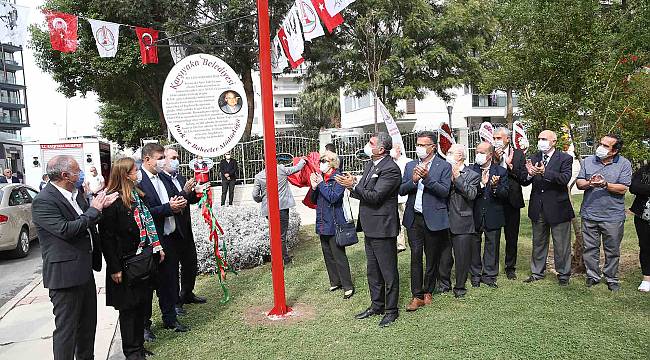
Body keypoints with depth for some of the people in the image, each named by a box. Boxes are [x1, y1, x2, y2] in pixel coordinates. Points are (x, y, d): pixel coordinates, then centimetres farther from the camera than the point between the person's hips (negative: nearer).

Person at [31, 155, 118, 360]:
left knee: (88, 323, 21)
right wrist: (93, 210, -16)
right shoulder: (43, 201, -17)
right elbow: (66, 230, -25)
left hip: (84, 270, 9)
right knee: (66, 328, 3)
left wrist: (101, 206, 2)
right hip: (65, 274, -9)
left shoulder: (74, 194, 9)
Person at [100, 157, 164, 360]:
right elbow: (107, 237, -17)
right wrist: (114, 268, -16)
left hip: (144, 260, 8)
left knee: (142, 305, 16)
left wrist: (157, 248, 11)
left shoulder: (138, 195, 9)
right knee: (128, 308, 7)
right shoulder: (112, 201, -16)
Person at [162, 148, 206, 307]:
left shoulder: (181, 178, 9)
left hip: (185, 229, 8)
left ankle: (187, 295, 37)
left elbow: (190, 200, 15)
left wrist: (197, 192, -3)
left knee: (191, 263, 19)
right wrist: (185, 192, -29)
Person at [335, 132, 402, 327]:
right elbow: (363, 191, 10)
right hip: (370, 227, 9)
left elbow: (375, 196, -23)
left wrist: (353, 186, -24)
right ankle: (377, 305, 33)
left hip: (383, 227, -9)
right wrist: (353, 185, -10)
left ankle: (391, 310, 19)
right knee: (373, 270, 19)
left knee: (388, 271, 5)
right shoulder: (370, 164, 11)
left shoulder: (390, 169, -18)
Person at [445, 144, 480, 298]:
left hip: (462, 223, -3)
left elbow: (471, 194, -16)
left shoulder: (473, 175, 0)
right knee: (444, 256, 11)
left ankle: (460, 286, 20)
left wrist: (457, 178, -16)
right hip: (445, 222, 3)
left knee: (462, 257, 4)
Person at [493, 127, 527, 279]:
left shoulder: (518, 154, 4)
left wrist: (510, 165, -13)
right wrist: (495, 160, -15)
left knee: (512, 237, 10)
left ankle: (510, 267, 24)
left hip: (512, 200, 1)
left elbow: (524, 178, -2)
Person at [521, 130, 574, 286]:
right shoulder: (534, 158, 5)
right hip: (537, 209, 4)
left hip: (558, 208, -4)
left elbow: (565, 179, -22)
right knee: (538, 243, 16)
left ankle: (563, 274, 24)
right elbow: (524, 182, -2)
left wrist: (545, 173, -35)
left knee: (561, 245, 8)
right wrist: (529, 174, -24)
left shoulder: (565, 158, -6)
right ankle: (537, 272, 30)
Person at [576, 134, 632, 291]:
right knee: (589, 248, 9)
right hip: (589, 214, 2)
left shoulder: (624, 164, -2)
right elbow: (579, 183, 2)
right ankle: (593, 276, 23)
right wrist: (589, 183, -18)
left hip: (613, 216, -2)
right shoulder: (588, 161, 5)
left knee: (612, 251, 10)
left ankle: (612, 279, 24)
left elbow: (623, 189, -9)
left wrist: (605, 185, -24)